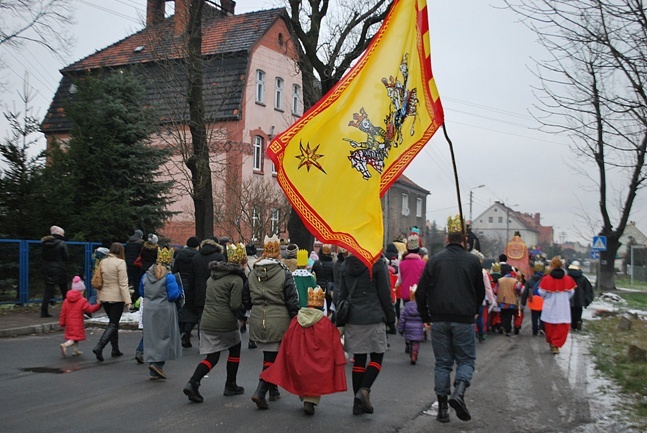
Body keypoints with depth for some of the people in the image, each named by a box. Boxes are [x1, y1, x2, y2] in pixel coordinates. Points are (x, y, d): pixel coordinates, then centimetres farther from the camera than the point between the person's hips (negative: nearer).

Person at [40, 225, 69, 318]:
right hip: (59, 270, -4)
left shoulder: (45, 243, 5)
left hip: (47, 269, 4)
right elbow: (66, 257, -8)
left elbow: (43, 256, 8)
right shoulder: (62, 243, -10)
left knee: (48, 289, 3)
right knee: (64, 290, 10)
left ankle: (44, 311, -7)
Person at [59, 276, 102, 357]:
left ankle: (76, 350, 24)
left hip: (69, 323, 7)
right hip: (77, 323, -7)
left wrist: (62, 323, 12)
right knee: (75, 338, -4)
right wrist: (99, 305, 1)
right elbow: (90, 309, -9)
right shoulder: (82, 301, -11)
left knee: (75, 336, 21)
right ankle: (65, 345, -25)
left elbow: (63, 312, 6)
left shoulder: (66, 301, 5)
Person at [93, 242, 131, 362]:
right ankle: (99, 347, -17)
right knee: (113, 324, -2)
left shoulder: (103, 262, 7)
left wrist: (99, 298, 19)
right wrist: (127, 300, -16)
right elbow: (123, 283, -16)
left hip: (104, 298, 7)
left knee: (113, 322, 17)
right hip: (117, 298, -7)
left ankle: (115, 349, 21)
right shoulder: (120, 262, -13)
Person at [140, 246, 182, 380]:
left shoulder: (146, 276, 5)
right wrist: (178, 292, 4)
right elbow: (173, 295, -16)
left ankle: (153, 372, 12)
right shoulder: (169, 277, -13)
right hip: (164, 311, -5)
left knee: (151, 338, 10)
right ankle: (158, 363, -12)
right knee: (165, 337, 4)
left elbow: (141, 293, 16)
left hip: (148, 311, 6)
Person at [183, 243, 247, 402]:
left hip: (207, 321, 6)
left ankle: (192, 383, -8)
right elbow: (235, 305, -15)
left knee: (212, 356, 10)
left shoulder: (213, 276, 15)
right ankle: (230, 386, 24)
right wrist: (243, 306, 4)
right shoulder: (236, 279, -9)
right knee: (234, 350, 18)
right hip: (226, 322, -6)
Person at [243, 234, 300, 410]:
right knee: (272, 358, 1)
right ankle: (260, 392, -11)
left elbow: (246, 300, 13)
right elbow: (292, 301, -9)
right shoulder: (284, 273, -9)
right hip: (278, 322, -5)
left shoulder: (253, 273, 5)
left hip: (257, 322, 5)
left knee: (269, 355, 18)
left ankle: (273, 390, 28)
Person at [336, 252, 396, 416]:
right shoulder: (377, 263, -8)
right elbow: (385, 294, -6)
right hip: (374, 318, -5)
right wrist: (391, 319, 3)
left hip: (353, 318, 5)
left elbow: (342, 294, 11)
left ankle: (358, 402, 11)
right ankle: (364, 390, -12)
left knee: (358, 359, 9)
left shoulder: (346, 264, 8)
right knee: (377, 356, 7)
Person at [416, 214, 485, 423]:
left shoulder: (434, 260, 3)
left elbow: (421, 292, 2)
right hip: (464, 320, -2)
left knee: (442, 363, 9)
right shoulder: (472, 261, 1)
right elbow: (480, 291, 10)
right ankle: (458, 393, -14)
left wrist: (425, 317, 12)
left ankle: (442, 408, 8)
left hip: (439, 320, 2)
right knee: (466, 360, 10)